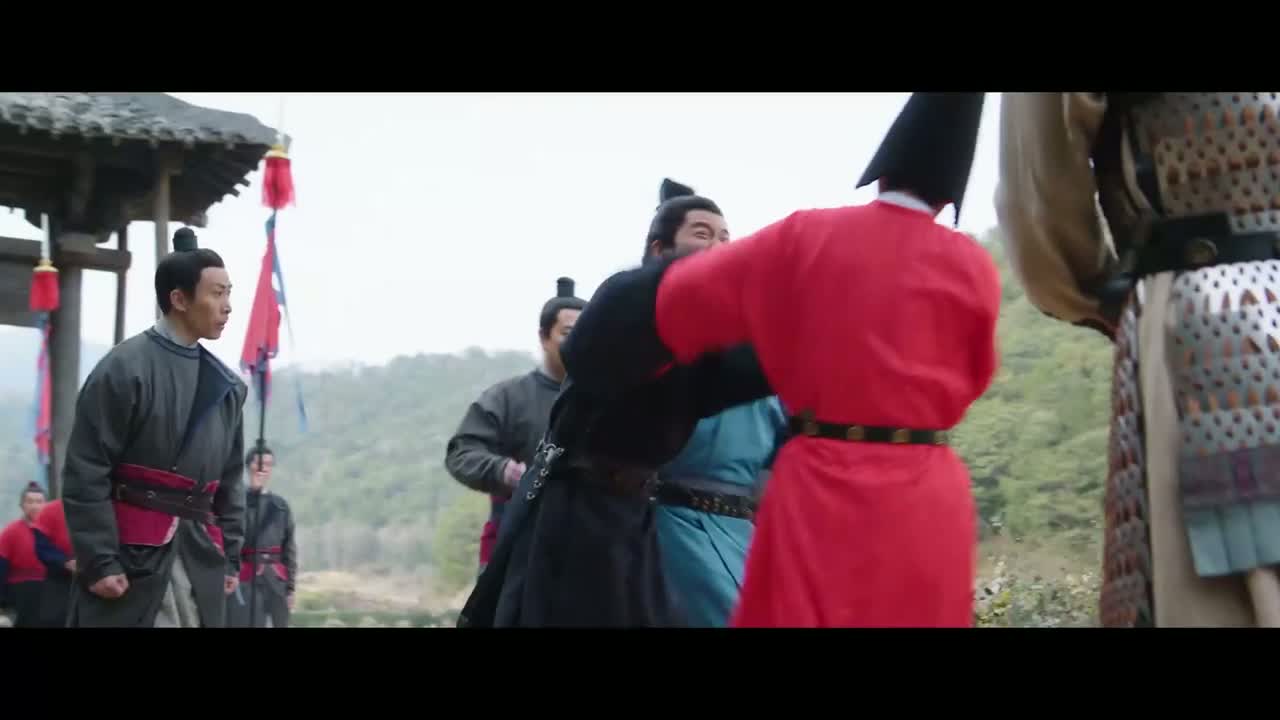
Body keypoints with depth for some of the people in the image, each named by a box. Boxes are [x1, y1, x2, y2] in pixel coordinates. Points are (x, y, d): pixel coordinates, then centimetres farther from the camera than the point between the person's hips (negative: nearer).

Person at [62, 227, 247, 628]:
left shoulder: (227, 385, 11)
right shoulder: (125, 368, -8)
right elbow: (85, 473, -9)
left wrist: (230, 556, 15)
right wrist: (98, 561, -13)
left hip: (200, 557, 6)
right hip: (129, 553, -6)